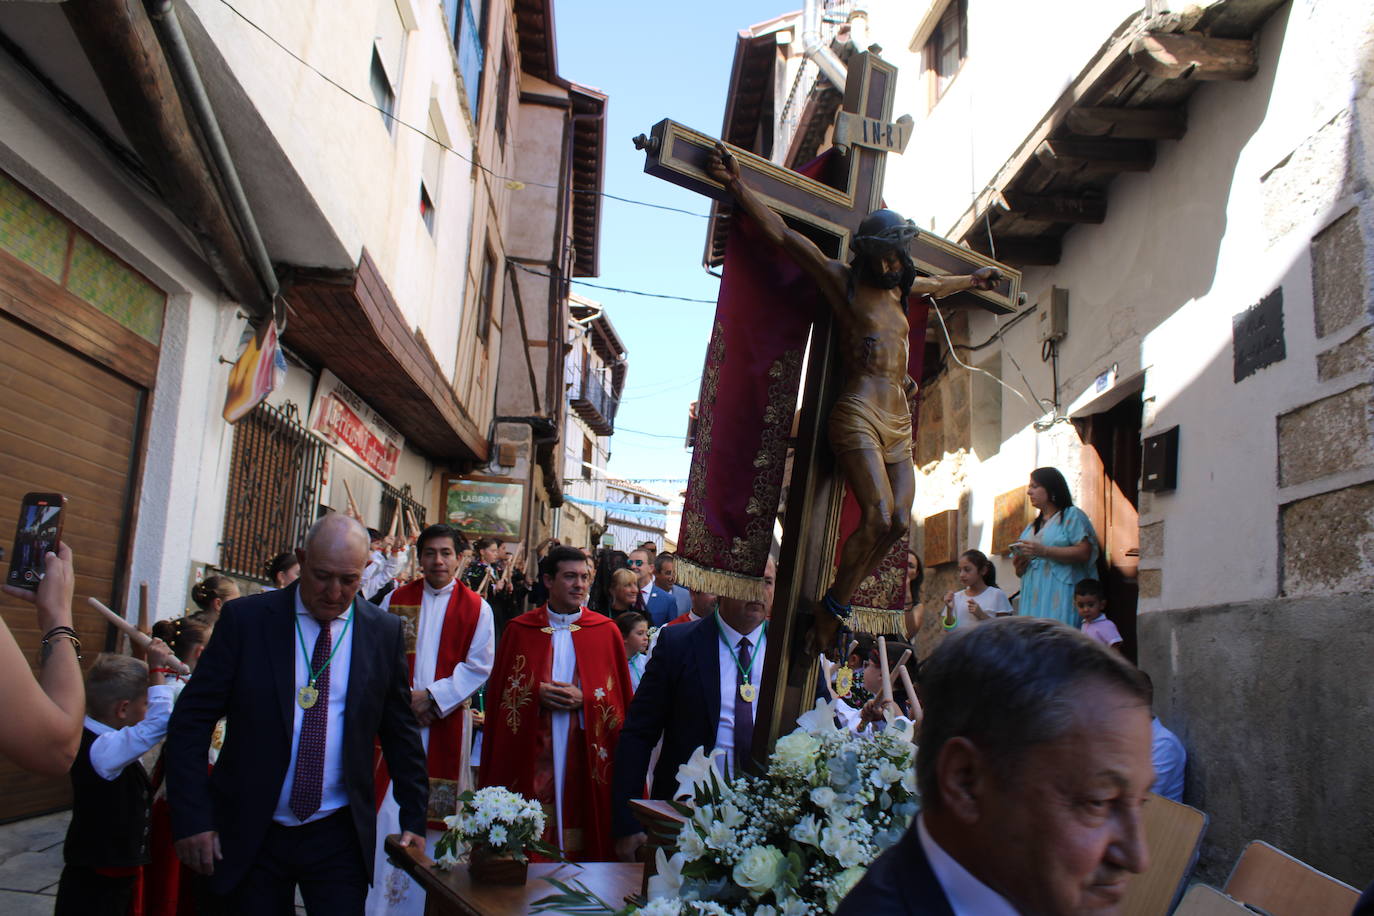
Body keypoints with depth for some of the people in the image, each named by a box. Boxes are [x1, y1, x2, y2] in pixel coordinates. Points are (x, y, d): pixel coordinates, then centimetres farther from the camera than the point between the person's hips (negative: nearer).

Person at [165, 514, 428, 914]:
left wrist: (414, 819, 6)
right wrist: (192, 818, -9)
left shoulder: (385, 631, -1)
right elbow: (191, 721, -4)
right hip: (249, 833, 0)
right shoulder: (245, 619, -5)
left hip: (339, 837, 1)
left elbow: (400, 731, 6)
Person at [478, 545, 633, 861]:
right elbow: (499, 694, 6)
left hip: (585, 755, 0)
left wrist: (584, 700, -13)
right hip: (531, 753, 0)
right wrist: (536, 695, -11)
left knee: (580, 829, 0)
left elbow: (621, 699, 4)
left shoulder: (605, 631, 4)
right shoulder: (519, 630, 5)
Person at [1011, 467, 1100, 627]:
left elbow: (1084, 552, -10)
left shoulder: (1072, 515, 6)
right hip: (1032, 598, 6)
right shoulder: (1031, 527, 25)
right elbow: (1021, 572, 27)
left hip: (1059, 596, -6)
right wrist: (1019, 565, 3)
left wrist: (1044, 551, -15)